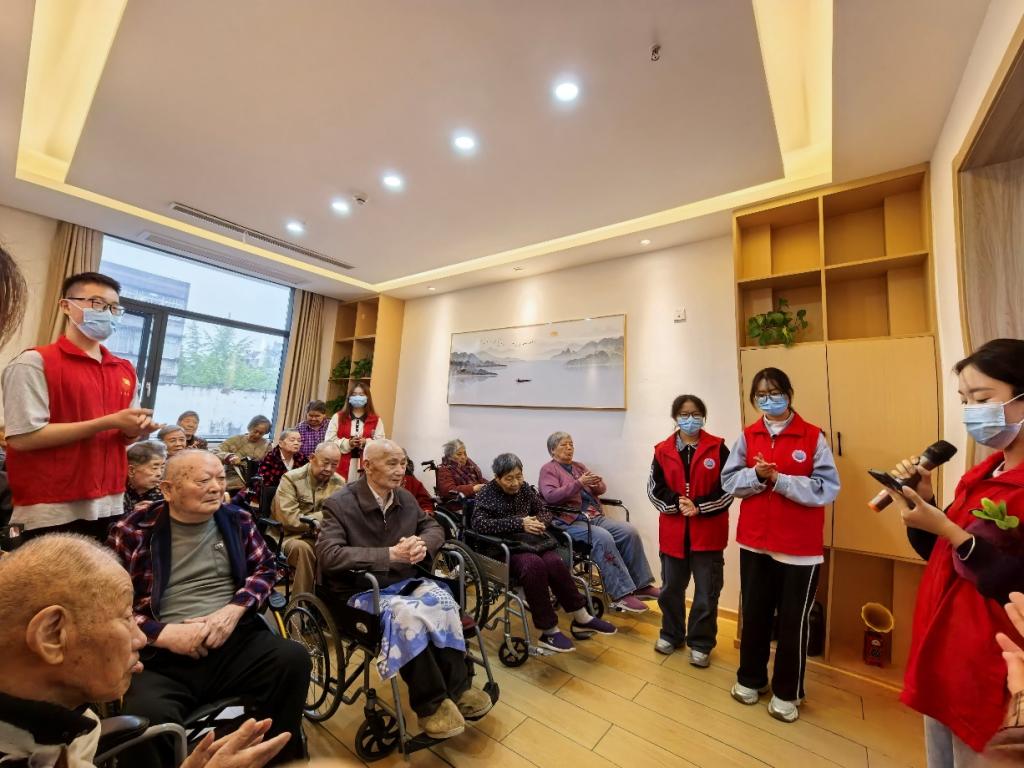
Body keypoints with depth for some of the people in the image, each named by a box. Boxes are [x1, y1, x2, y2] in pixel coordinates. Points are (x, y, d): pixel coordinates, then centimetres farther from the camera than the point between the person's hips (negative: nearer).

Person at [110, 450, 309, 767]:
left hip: (236, 640, 2)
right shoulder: (133, 531, 0)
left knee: (294, 659, -21)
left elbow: (266, 568, 10)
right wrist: (165, 633, -14)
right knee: (145, 718, -34)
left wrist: (234, 610, -8)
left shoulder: (237, 520, 7)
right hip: (162, 656, -2)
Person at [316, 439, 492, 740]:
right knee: (408, 614, -33)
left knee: (443, 600, -25)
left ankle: (457, 686, -7)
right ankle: (431, 702, -12)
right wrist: (391, 554, -31)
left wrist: (423, 545, -14)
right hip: (361, 591, -4)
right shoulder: (340, 504, -13)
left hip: (404, 581, 5)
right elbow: (328, 555, -24)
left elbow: (433, 527, 13)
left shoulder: (405, 498, 4)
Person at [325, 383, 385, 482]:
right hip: (341, 466, 1)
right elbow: (329, 440, 2)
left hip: (365, 466, 0)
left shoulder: (376, 420, 7)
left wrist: (366, 442, -18)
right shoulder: (338, 417, 9)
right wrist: (348, 443, -13)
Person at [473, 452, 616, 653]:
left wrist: (538, 522, -11)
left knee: (555, 563, -26)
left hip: (532, 541, 4)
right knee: (534, 564, -34)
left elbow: (545, 511, 15)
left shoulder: (524, 488, 11)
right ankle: (549, 631, -21)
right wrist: (519, 523, -23)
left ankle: (581, 618, -8)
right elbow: (479, 524, -19)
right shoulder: (486, 494, -3)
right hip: (506, 548, -4)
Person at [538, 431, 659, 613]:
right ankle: (620, 594, -23)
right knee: (603, 538, -31)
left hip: (595, 517, 7)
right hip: (570, 521, -6)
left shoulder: (578, 466, 21)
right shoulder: (548, 469, 2)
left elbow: (601, 489, 17)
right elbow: (551, 496, -16)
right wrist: (579, 483, -21)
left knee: (630, 531, -13)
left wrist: (597, 484, -8)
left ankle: (641, 585, -3)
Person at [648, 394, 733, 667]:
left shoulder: (718, 448, -4)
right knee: (671, 588, 16)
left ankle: (700, 644, 29)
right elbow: (654, 489, 0)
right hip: (673, 531, 2)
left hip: (708, 531, -2)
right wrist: (676, 504, -15)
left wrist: (700, 507, -16)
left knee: (707, 591, 10)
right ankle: (671, 634, 37)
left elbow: (729, 487, -7)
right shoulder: (663, 450, 1)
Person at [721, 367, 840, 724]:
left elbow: (827, 488, -14)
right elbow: (729, 481, -1)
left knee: (793, 622, 12)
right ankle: (750, 679, 38)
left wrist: (778, 478, -21)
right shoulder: (748, 436, 2)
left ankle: (787, 693, 34)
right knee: (754, 615, 17)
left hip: (800, 547, -3)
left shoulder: (813, 436, -7)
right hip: (754, 543, 3)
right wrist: (756, 475, -19)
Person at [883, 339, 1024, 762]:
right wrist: (923, 502, -4)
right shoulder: (983, 473, 7)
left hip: (989, 674, -7)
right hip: (940, 651, 7)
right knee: (938, 759, 23)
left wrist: (946, 528, -27)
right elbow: (939, 552, 11)